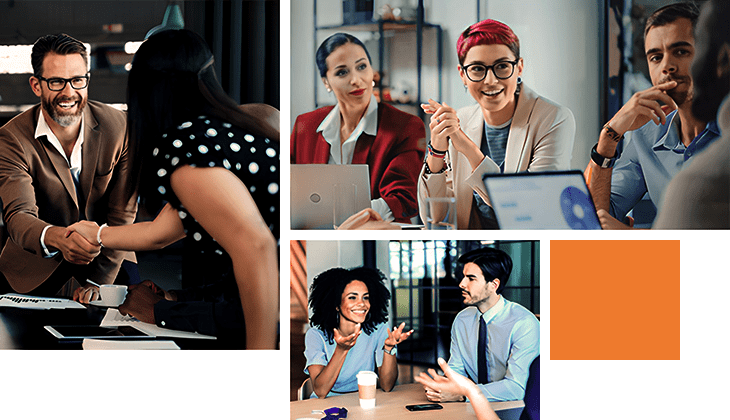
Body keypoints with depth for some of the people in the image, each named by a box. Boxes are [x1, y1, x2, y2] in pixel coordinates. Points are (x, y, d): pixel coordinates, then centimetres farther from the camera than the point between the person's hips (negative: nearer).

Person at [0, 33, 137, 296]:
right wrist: (58, 237, -50)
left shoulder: (119, 127, -7)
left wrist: (96, 283, -13)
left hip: (108, 266, 1)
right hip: (37, 271, -1)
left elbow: (121, 215, -4)